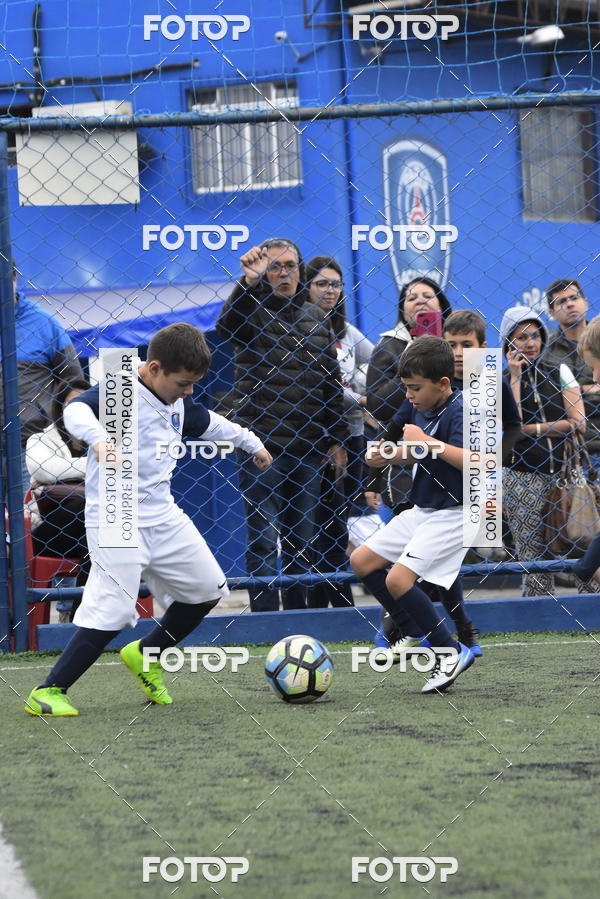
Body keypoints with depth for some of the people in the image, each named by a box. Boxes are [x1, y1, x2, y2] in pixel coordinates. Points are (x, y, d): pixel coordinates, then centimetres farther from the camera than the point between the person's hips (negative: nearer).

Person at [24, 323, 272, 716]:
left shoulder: (177, 403, 11)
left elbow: (208, 422, 32)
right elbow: (77, 410, -35)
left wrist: (251, 442, 44)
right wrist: (98, 438, -55)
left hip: (163, 517, 9)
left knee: (208, 590, 15)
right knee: (111, 612, -16)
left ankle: (146, 654, 34)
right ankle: (48, 692, -7)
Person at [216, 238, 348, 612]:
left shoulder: (316, 317, 13)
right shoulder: (252, 311, 0)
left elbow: (332, 381, 17)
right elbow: (227, 325, -25)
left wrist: (337, 440, 13)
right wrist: (250, 281, -36)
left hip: (308, 447, 5)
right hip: (262, 447, -5)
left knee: (302, 539, 10)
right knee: (263, 540, -5)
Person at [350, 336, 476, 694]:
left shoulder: (459, 412, -21)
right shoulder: (420, 409, 5)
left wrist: (428, 441, -33)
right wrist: (388, 456, 0)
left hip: (450, 514, -10)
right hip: (421, 510, 10)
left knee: (399, 579, -21)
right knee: (362, 561, 11)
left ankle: (452, 652, -9)